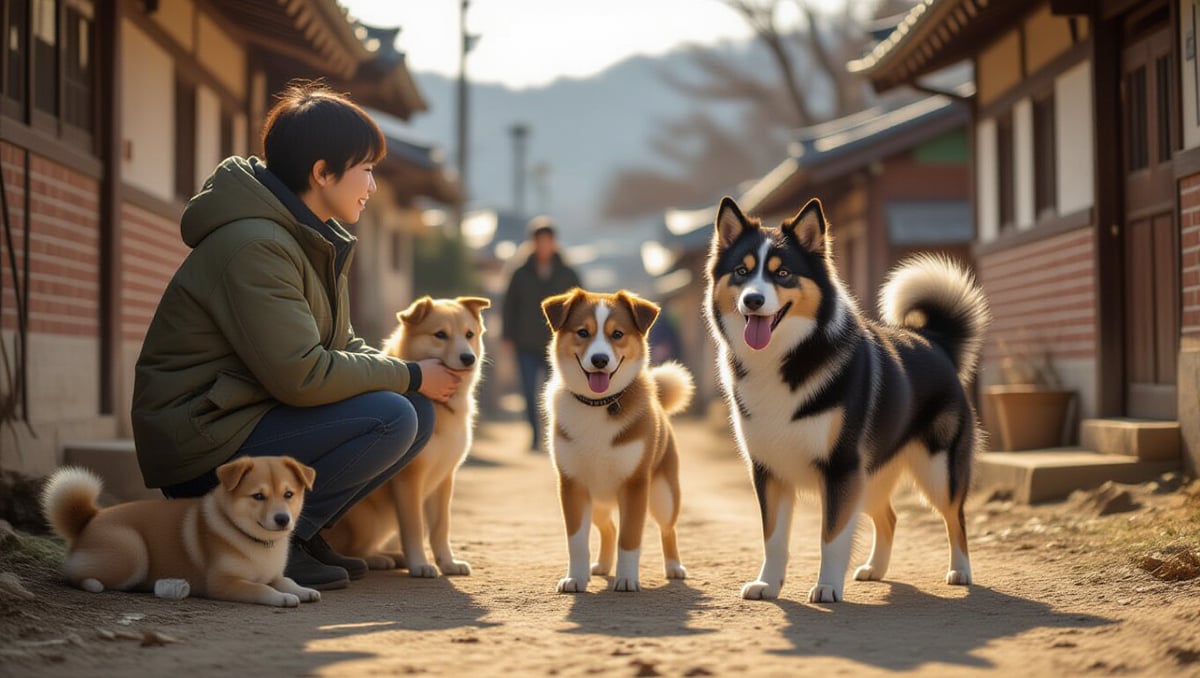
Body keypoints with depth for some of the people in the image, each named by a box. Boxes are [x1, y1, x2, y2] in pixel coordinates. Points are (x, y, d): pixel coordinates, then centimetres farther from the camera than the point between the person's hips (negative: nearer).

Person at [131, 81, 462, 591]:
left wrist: (408, 373, -3)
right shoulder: (253, 246, -21)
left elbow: (338, 343, 17)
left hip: (253, 415, 10)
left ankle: (294, 531, 5)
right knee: (390, 418, -22)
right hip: (204, 446, -10)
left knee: (418, 413, 1)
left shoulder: (314, 239, 11)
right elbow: (301, 374, -25)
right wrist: (410, 376, -13)